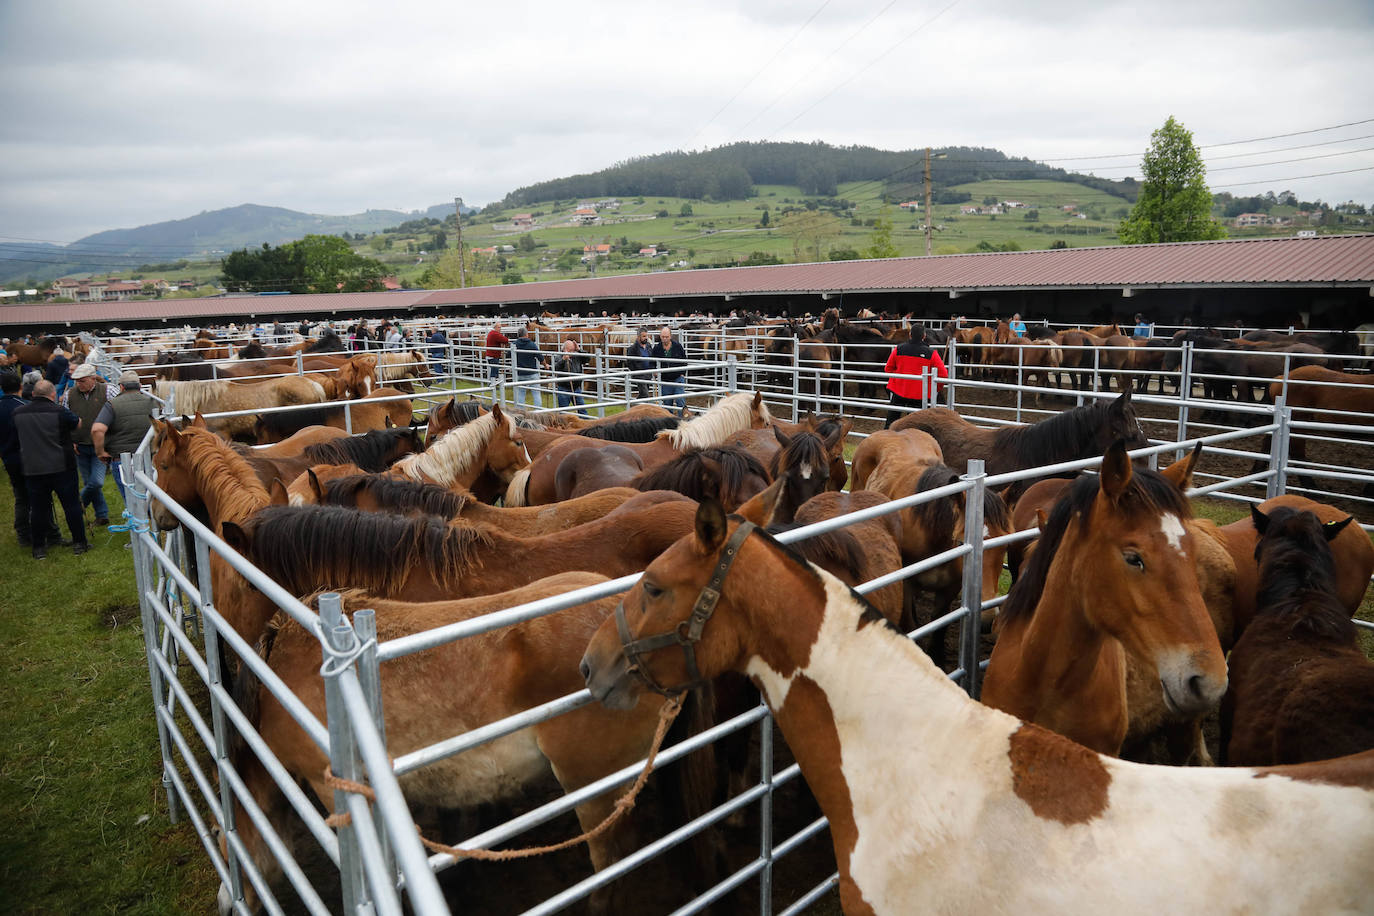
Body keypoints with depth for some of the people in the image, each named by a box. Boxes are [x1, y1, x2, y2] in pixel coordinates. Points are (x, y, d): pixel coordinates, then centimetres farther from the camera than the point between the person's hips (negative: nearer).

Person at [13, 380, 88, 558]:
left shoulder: (18, 414, 4)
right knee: (71, 505, 6)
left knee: (38, 508, 10)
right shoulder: (59, 412, -11)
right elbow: (77, 423, 4)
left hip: (32, 469, 4)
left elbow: (17, 436, 16)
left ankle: (39, 548, 16)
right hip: (62, 468, -3)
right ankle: (79, 544, 10)